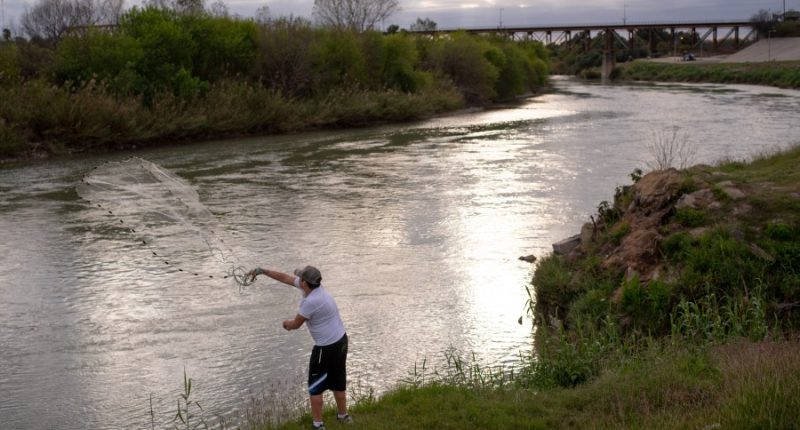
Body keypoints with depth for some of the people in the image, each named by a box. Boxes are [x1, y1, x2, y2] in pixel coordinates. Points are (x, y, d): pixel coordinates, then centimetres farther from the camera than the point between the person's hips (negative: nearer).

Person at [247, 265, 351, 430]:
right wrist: (261, 271, 10)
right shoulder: (313, 286, -2)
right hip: (341, 340, 9)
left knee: (315, 387, 6)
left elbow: (296, 324, -13)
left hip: (327, 347, -9)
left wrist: (286, 324, 10)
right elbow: (285, 277, 7)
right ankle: (343, 416, 38)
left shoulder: (311, 302, -27)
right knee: (337, 381, 23)